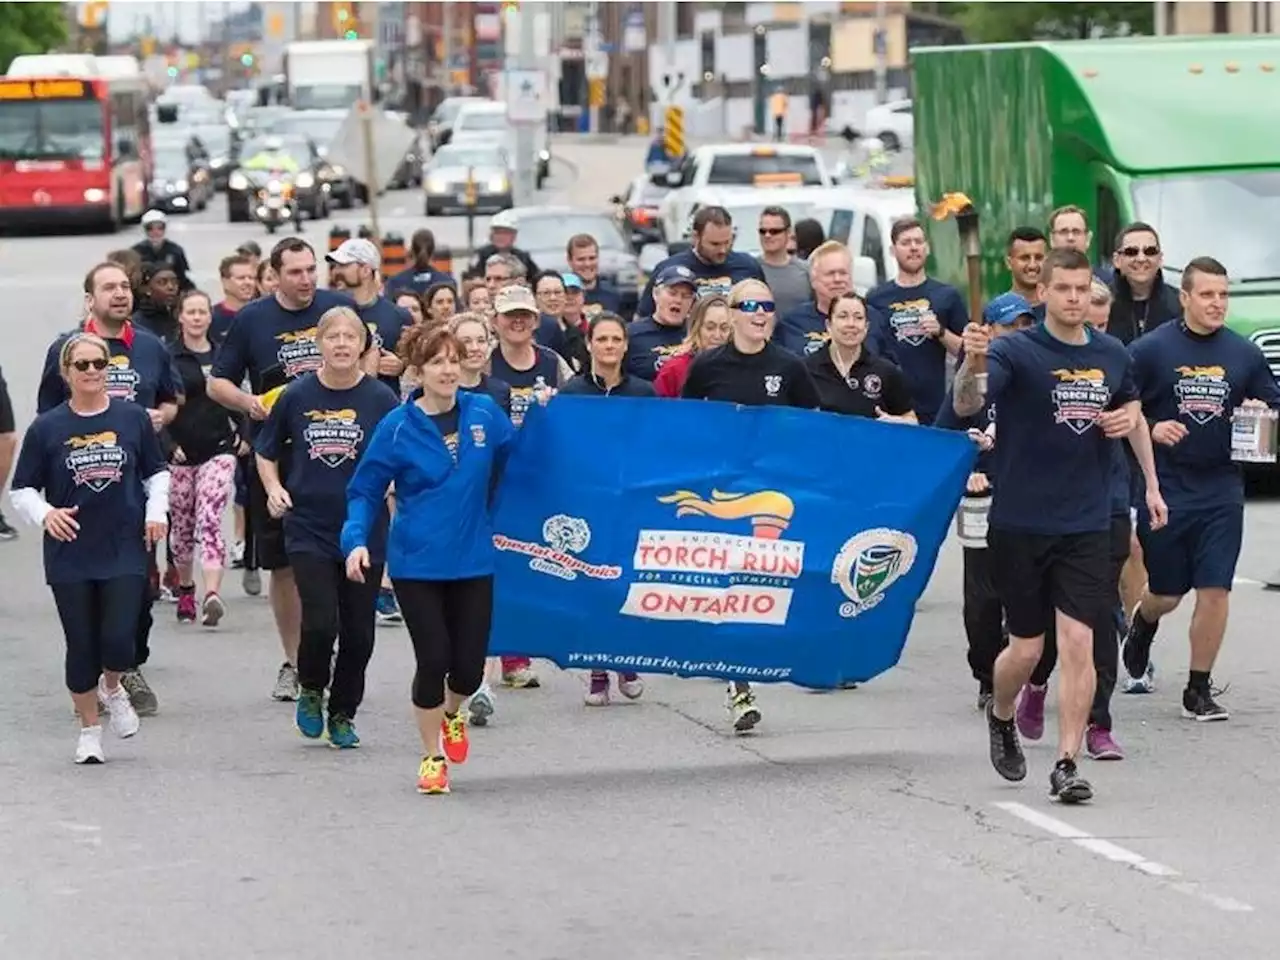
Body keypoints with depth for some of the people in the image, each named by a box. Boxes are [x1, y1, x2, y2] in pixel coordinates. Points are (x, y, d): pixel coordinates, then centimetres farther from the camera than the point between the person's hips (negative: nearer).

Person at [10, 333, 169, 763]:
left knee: (119, 641, -10)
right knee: (82, 647, 5)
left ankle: (112, 688, 26)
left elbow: (157, 472, 13)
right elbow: (22, 489, 3)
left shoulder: (133, 418, 1)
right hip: (70, 555, 0)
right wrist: (45, 514, -16)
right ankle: (89, 731, 23)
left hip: (125, 550, 0)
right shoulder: (46, 428, -3)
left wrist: (156, 512, -2)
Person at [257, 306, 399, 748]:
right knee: (320, 623, -14)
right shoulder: (297, 395, 0)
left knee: (358, 631, 6)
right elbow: (265, 451, 14)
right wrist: (274, 487, -2)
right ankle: (310, 691, 16)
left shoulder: (381, 398, -3)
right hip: (309, 528, -1)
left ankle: (343, 714, 26)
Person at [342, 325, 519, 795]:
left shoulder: (485, 414, -1)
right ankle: (432, 757, 18)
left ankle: (451, 713, 40)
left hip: (473, 561, 2)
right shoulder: (397, 428, -8)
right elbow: (365, 490, -3)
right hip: (417, 563, -2)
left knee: (469, 667, 3)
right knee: (433, 661, -4)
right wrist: (356, 540, -15)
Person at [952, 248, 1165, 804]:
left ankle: (1067, 766, -4)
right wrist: (971, 363, -49)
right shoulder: (1016, 352, -11)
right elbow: (966, 405, -28)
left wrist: (1151, 482, 20)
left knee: (1077, 643, -7)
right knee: (1026, 647, 6)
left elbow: (1133, 412, 24)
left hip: (1087, 525, 3)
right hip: (1019, 524, -3)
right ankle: (1001, 717, 37)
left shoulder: (1112, 357, 4)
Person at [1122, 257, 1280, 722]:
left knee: (1215, 591, -4)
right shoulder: (1150, 350, -4)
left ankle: (1199, 690, 7)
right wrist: (1150, 429, -17)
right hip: (1165, 488, -2)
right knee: (1166, 594, 9)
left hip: (1221, 490, 2)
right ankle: (1144, 623, 46)